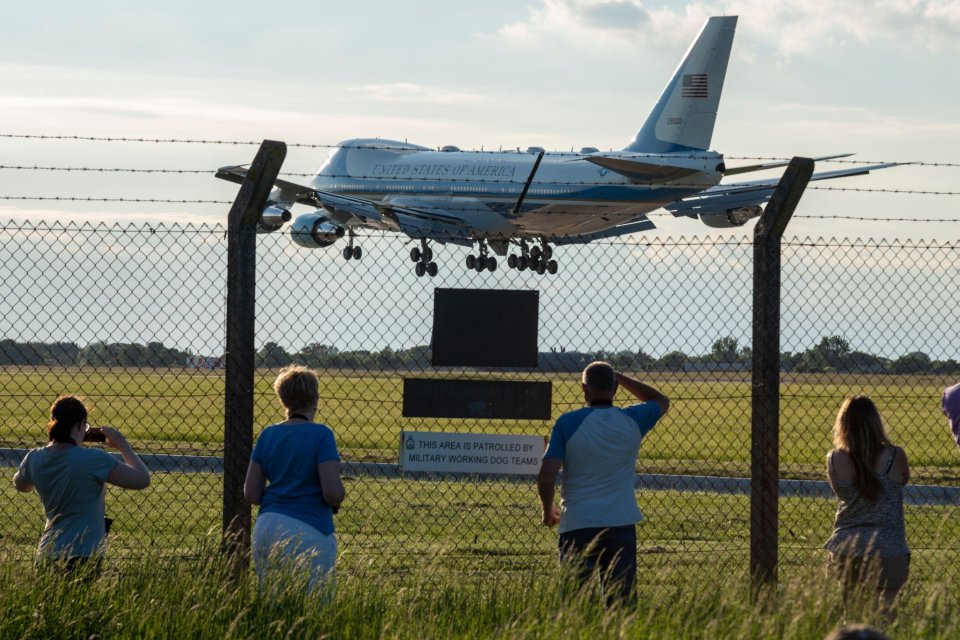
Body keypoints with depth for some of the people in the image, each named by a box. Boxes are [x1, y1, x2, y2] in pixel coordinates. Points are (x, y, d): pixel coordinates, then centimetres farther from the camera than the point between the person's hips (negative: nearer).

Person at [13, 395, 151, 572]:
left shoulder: (34, 459, 5)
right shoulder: (93, 460, -11)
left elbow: (21, 485, 30)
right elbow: (142, 479, -6)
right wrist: (122, 445, 9)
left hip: (46, 554, 6)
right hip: (82, 557, -6)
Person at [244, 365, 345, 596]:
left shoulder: (268, 435, 9)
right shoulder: (320, 435, -7)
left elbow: (251, 494, 10)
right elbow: (333, 493, -14)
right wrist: (337, 500, 9)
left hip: (265, 530, 6)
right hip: (308, 531, -6)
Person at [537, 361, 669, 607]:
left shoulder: (568, 423, -5)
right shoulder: (632, 421, 3)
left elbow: (546, 478, -10)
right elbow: (661, 401, 27)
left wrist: (548, 510, 9)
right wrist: (618, 377, 24)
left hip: (577, 525, -2)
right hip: (622, 526, 2)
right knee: (622, 603, 2)